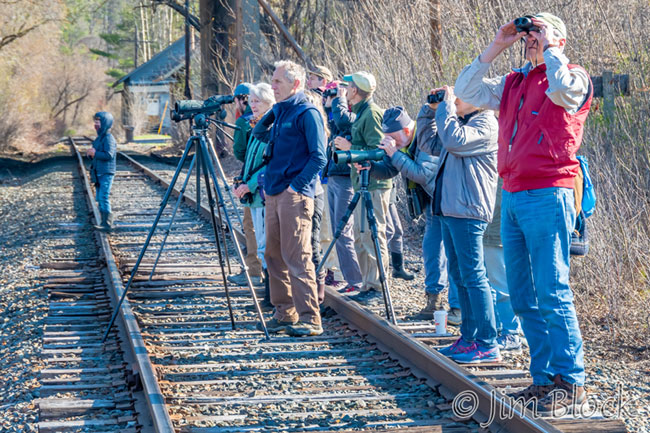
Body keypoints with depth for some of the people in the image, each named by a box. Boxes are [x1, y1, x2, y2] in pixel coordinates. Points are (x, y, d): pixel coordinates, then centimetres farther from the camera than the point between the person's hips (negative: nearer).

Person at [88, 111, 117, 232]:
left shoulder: (108, 138, -14)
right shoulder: (99, 137, 17)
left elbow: (109, 155, -24)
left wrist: (95, 153, -18)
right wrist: (91, 153, 5)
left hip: (106, 173, -10)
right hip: (99, 173, 10)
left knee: (104, 197, -13)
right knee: (99, 198, 11)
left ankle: (107, 223, -12)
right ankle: (104, 222, 17)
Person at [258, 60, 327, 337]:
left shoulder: (307, 113, -9)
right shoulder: (278, 111, 16)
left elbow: (318, 157, -14)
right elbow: (257, 134, 28)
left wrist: (296, 185, -16)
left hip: (294, 196, -9)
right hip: (273, 194, 9)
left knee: (297, 258, -10)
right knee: (274, 256, 11)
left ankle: (310, 319, -7)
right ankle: (284, 313, 20)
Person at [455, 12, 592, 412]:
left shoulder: (574, 77, -2)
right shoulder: (512, 84, 18)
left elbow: (562, 89, -24)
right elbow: (466, 90, 16)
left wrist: (549, 47, -10)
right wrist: (495, 48, 10)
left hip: (548, 196, -8)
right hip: (512, 197, 8)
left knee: (552, 294, -9)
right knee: (523, 297, 10)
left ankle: (570, 383, -3)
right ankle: (544, 378, 16)